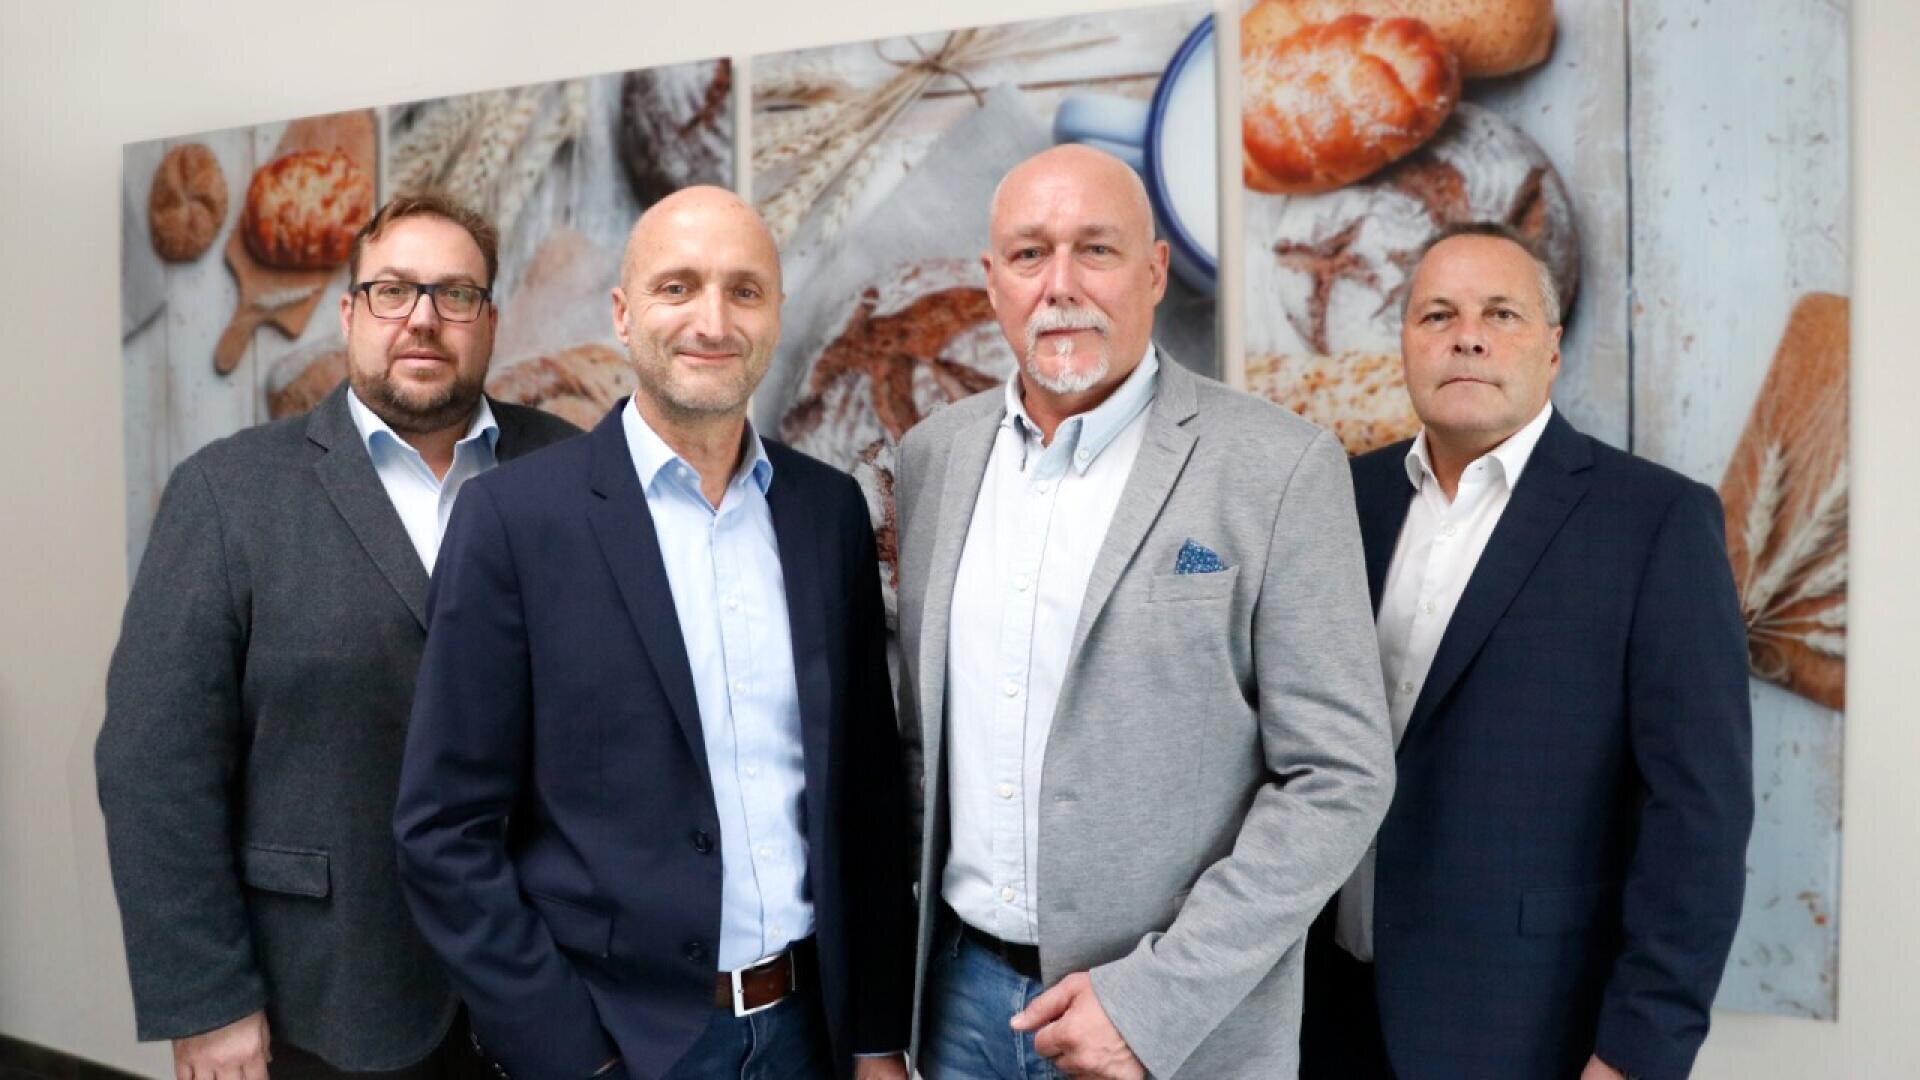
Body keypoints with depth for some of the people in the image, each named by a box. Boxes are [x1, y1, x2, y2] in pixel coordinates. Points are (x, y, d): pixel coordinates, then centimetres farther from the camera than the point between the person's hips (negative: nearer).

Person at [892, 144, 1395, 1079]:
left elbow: (1340, 775, -12)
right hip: (960, 992, 4)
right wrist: (915, 928, 8)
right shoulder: (933, 456, 2)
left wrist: (1157, 1000, -16)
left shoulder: (1279, 468, -12)